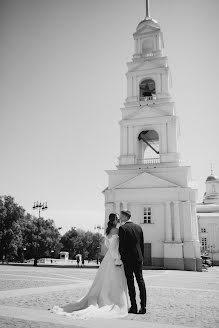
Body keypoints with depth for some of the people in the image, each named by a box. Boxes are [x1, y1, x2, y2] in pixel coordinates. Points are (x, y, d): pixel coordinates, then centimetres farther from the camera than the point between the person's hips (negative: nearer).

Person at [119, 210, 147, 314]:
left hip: (128, 258, -5)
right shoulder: (138, 227, 7)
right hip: (138, 258, 5)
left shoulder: (122, 228, -11)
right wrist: (142, 257, 16)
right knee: (140, 281, 9)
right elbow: (142, 244, 10)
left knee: (130, 283, 2)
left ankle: (134, 307, 6)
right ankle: (143, 307, 10)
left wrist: (120, 258, -3)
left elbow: (122, 245, -13)